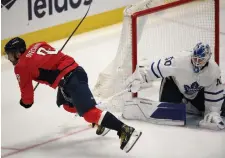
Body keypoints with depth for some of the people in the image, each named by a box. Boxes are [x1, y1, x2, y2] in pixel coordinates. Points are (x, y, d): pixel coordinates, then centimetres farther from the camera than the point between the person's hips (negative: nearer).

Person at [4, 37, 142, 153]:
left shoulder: (21, 67, 3)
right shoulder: (37, 46, 21)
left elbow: (26, 89, 11)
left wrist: (26, 102, 31)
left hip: (69, 79, -9)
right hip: (76, 69, 9)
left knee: (88, 112, -18)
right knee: (67, 103, 33)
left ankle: (126, 131, -30)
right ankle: (101, 122, 30)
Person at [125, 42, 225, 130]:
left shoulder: (214, 71, -31)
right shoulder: (178, 63, -41)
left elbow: (215, 93, -18)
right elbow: (157, 67, -34)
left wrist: (213, 112, -19)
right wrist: (138, 78, -33)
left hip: (198, 90, 3)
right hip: (175, 83, -3)